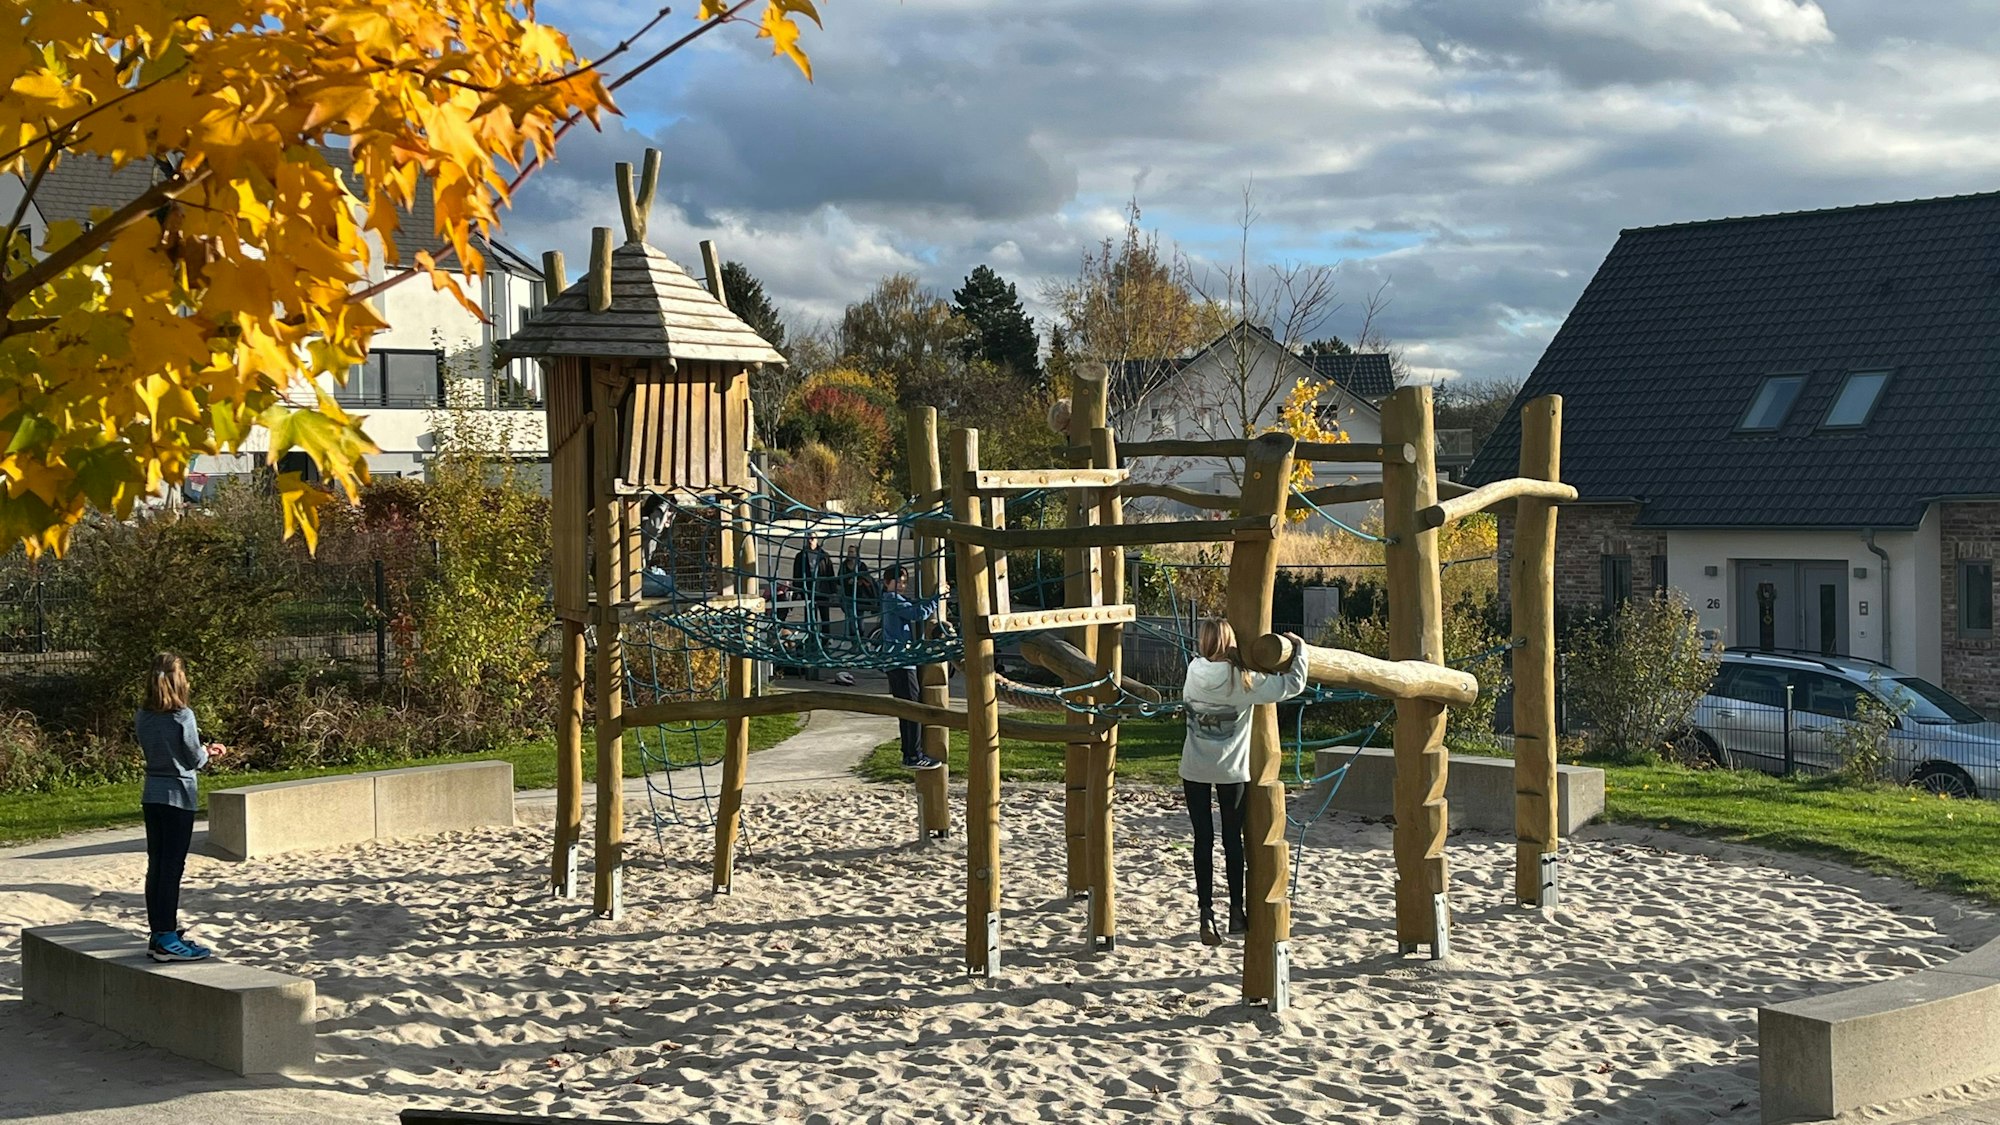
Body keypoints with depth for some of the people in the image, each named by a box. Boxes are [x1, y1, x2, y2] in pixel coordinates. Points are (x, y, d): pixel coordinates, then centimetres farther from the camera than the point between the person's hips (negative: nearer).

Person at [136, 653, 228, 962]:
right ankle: (167, 940, -4)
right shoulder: (183, 716, -16)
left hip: (151, 797, 6)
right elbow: (195, 759, -10)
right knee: (172, 867, -4)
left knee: (156, 865, 11)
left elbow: (153, 750, 10)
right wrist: (209, 752, 13)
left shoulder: (142, 717, 3)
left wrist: (204, 750, 14)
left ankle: (158, 934, 17)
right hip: (178, 797, -6)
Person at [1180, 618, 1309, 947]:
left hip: (1194, 769, 1)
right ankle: (1236, 912, 18)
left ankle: (1207, 914, -1)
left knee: (1203, 839, 5)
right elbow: (1293, 684, -9)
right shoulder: (1244, 681, -13)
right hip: (1231, 771, -1)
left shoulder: (1194, 671, -6)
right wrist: (1299, 648, 5)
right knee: (1233, 839, 12)